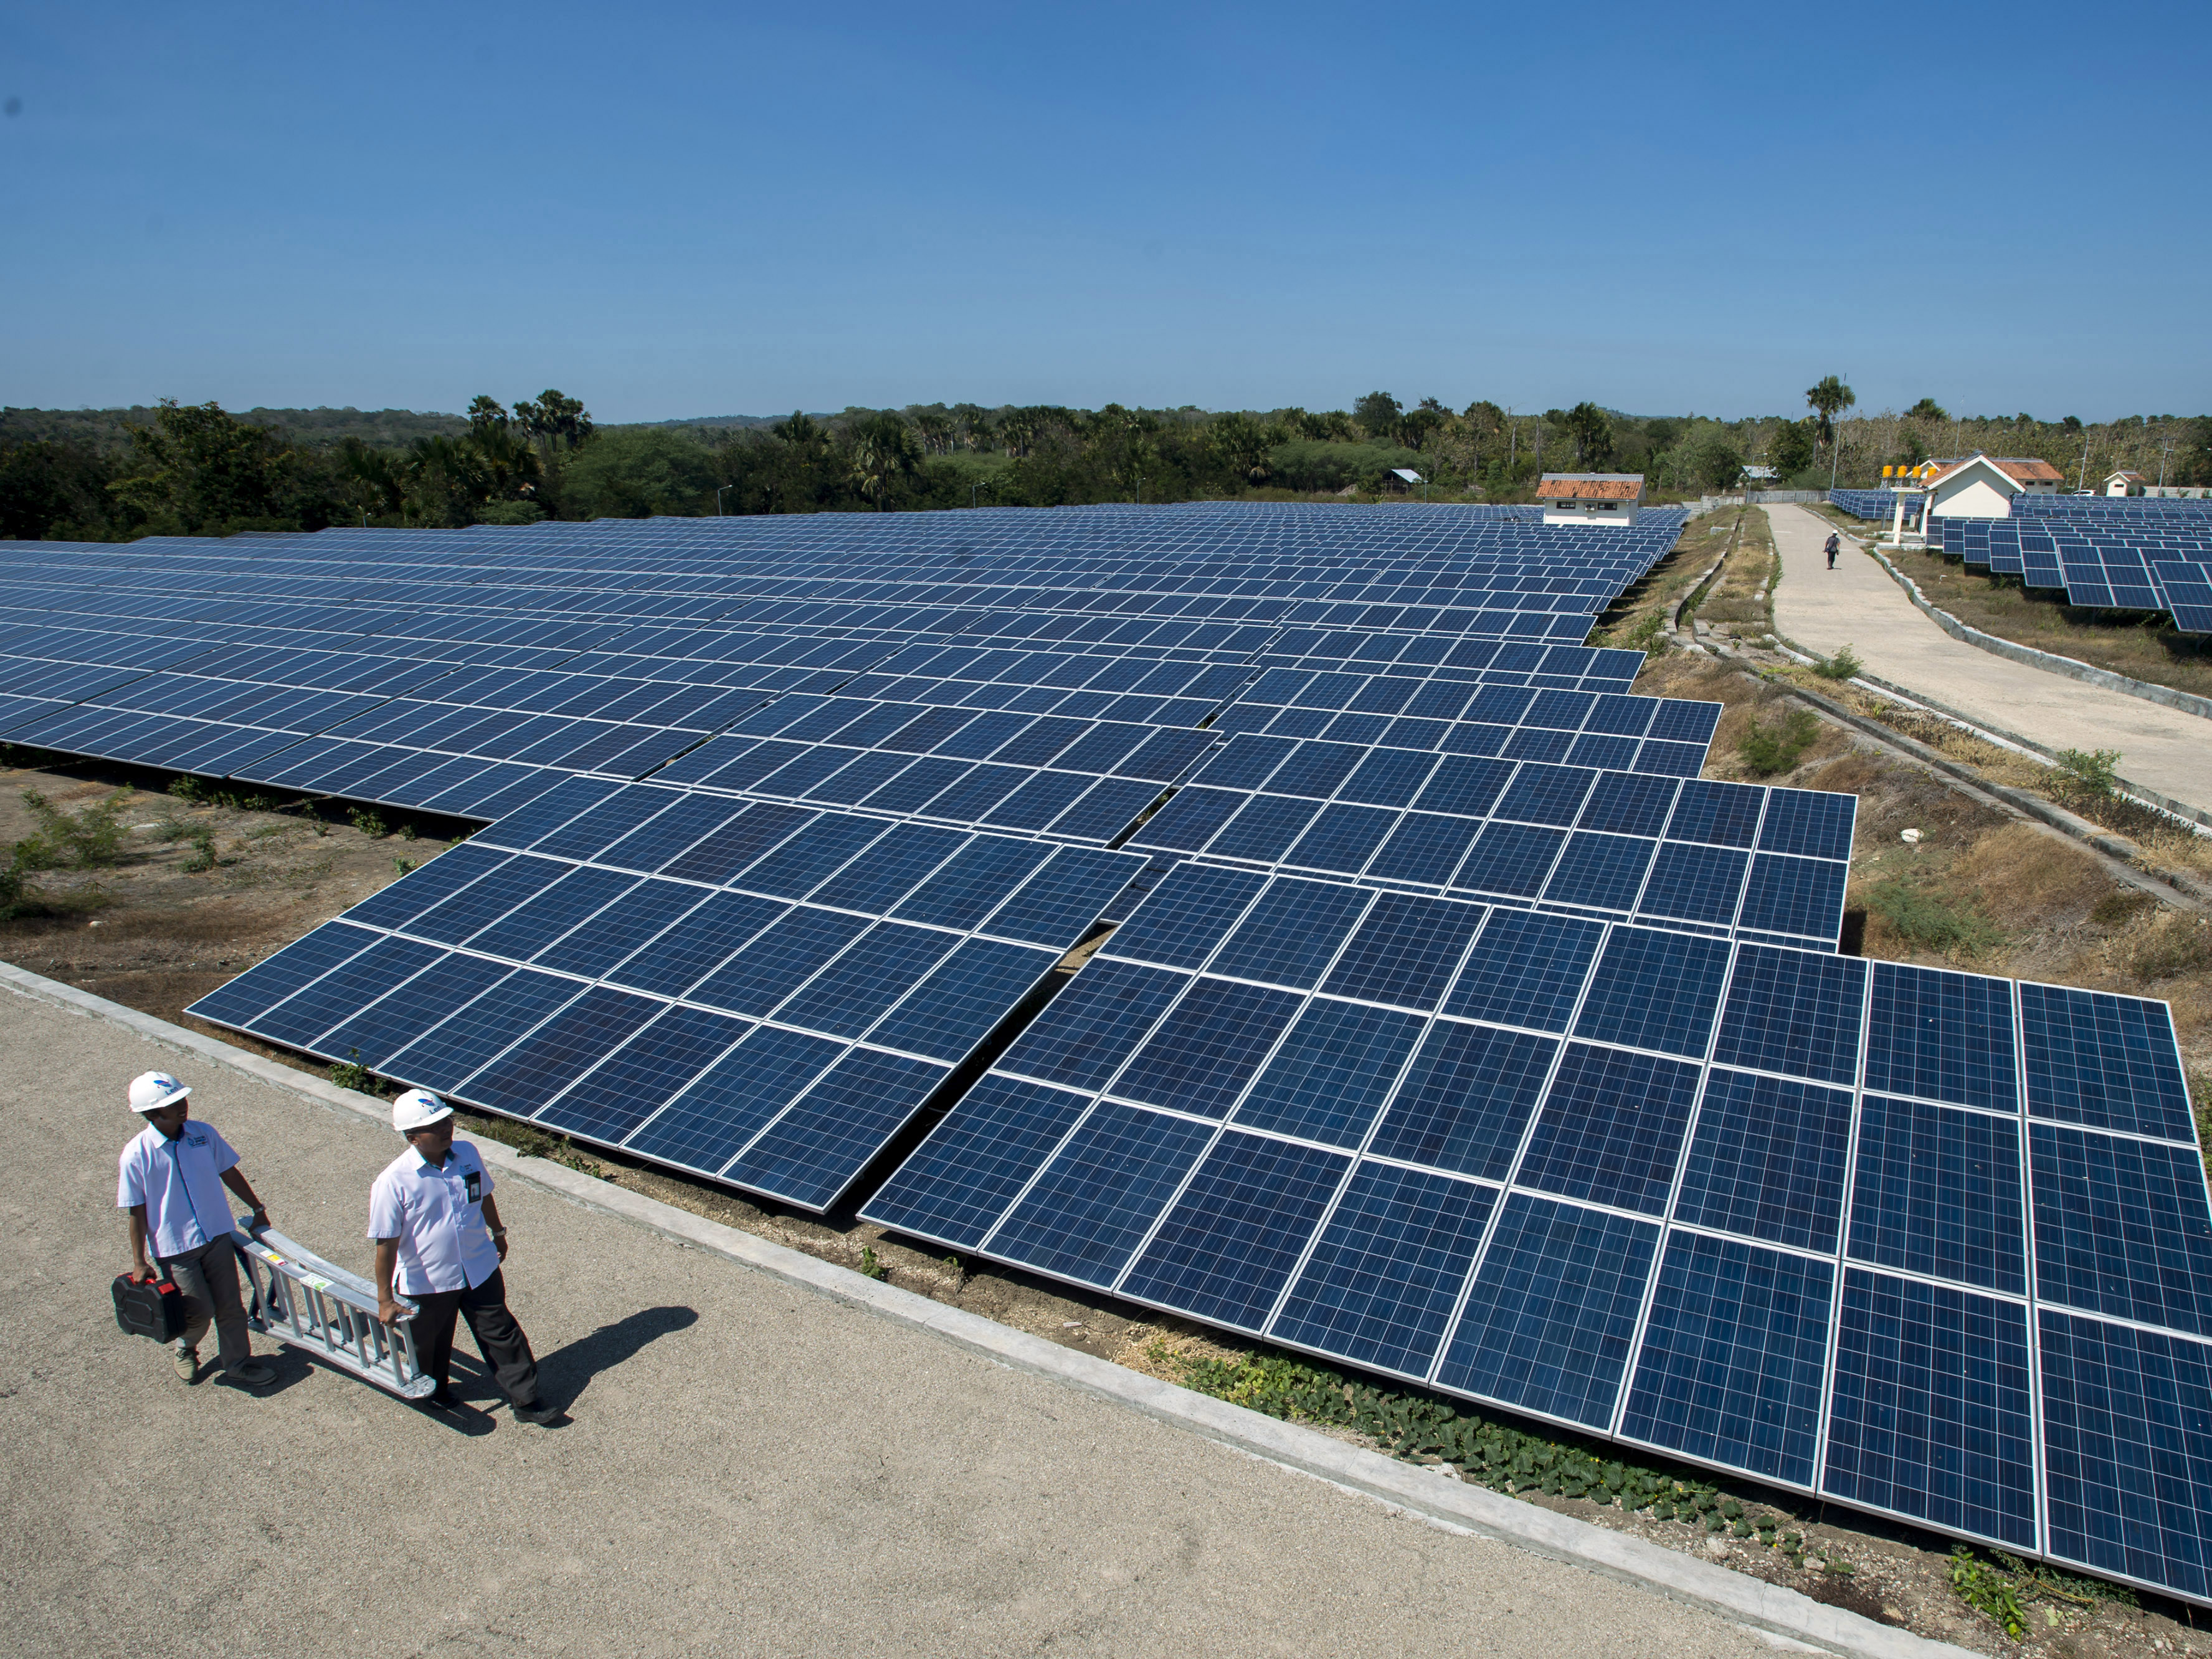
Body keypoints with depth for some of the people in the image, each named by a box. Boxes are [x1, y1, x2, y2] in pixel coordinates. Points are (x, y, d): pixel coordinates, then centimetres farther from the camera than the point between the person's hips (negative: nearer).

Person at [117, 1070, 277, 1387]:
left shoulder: (203, 1133, -5)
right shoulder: (137, 1155, -15)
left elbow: (229, 1172, 8)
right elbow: (137, 1212, -8)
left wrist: (257, 1208, 15)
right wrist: (139, 1262, -5)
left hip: (217, 1236, 3)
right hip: (174, 1247, -3)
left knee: (229, 1305, 9)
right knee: (200, 1310, 2)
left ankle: (237, 1363, 26)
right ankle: (185, 1348, 35)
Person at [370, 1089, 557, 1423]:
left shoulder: (467, 1154, -10)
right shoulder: (393, 1182, -24)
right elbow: (386, 1244, -19)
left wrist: (498, 1232, 22)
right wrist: (385, 1300, -14)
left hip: (480, 1268, 3)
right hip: (427, 1281, -3)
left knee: (501, 1333, 10)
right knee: (431, 1344, 21)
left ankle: (526, 1400, 23)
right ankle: (434, 1390, 51)